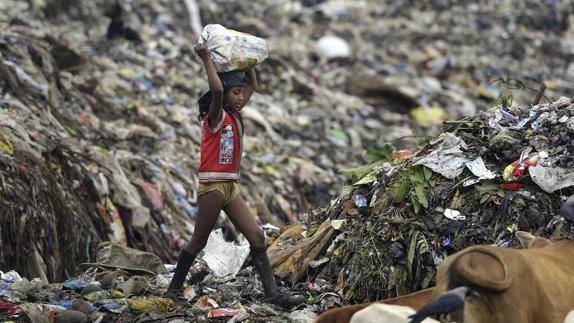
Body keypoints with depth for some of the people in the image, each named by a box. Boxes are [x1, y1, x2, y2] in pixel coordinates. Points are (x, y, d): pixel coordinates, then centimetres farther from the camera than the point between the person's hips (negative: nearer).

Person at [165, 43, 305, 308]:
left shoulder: (235, 116, 12)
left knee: (256, 237, 0)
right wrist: (207, 60, -23)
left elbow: (252, 85, 23)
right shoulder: (215, 116, -10)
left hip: (231, 186, 8)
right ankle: (174, 289, 13)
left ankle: (272, 292, -1)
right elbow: (217, 90, -31)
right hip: (212, 186, -8)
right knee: (199, 242, 1)